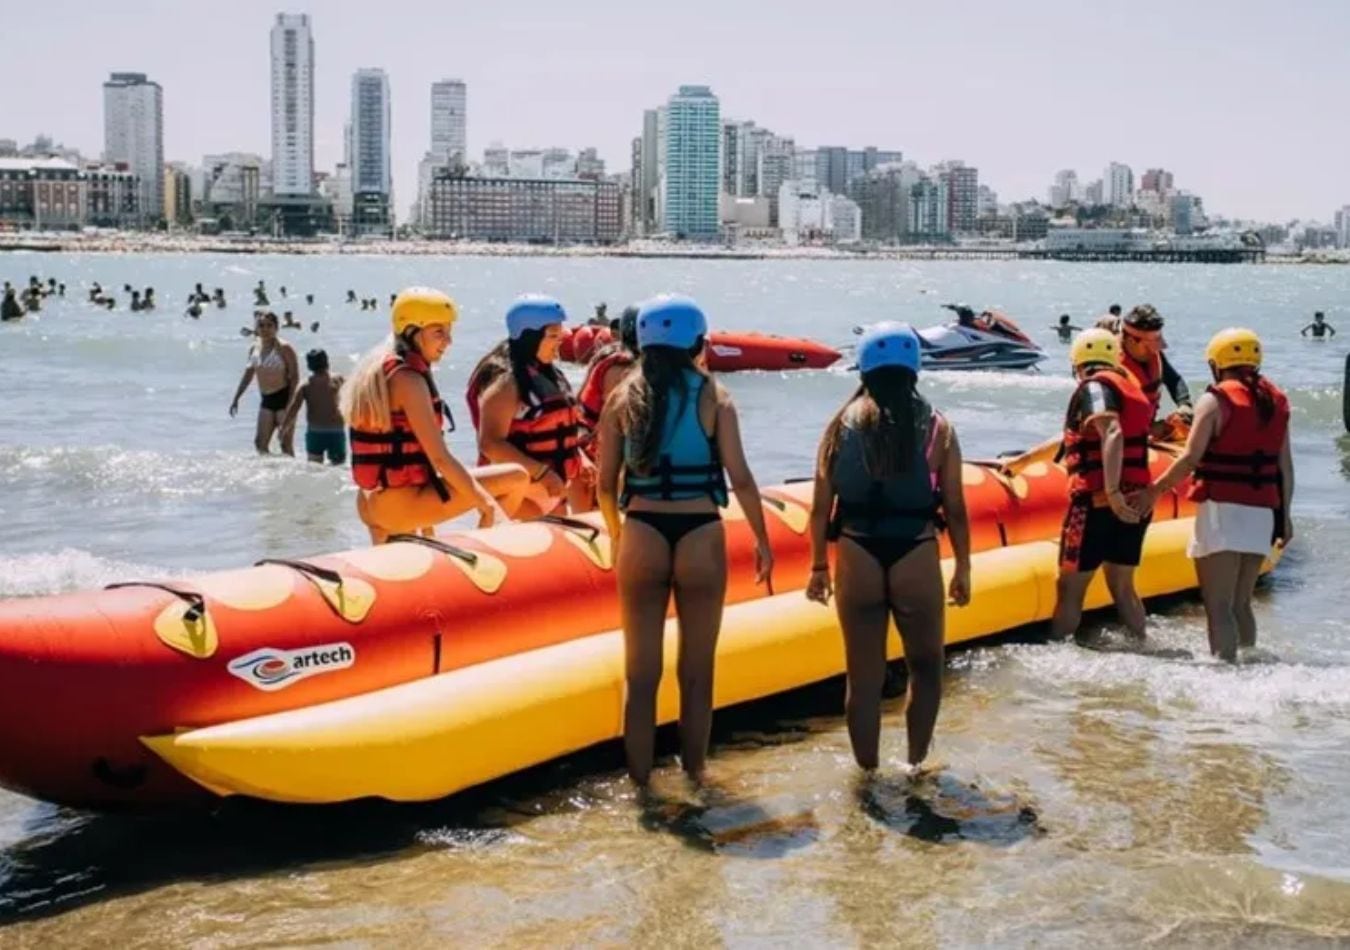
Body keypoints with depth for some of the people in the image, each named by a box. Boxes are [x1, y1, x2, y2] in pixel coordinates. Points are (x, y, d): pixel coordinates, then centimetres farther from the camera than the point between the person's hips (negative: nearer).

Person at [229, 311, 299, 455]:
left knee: (286, 443, -7)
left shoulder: (284, 348, -11)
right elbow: (248, 374, 19)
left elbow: (295, 377, -13)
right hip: (267, 400, 7)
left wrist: (291, 404, -21)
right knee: (260, 443, 6)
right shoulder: (254, 349, 9)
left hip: (284, 397, -7)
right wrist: (236, 399, 18)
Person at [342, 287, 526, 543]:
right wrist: (490, 507, -17)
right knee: (516, 478, -9)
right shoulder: (407, 378, -14)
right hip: (399, 504, -10)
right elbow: (439, 458, -20)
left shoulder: (377, 369, 15)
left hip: (371, 506, 10)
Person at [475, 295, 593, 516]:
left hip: (554, 486, 9)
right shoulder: (505, 383, -15)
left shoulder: (550, 376, 13)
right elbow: (491, 444, -23)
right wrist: (541, 472, -25)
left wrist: (580, 462, 8)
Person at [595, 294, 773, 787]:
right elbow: (740, 479, -7)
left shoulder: (624, 397, 2)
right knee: (696, 670, 13)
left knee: (641, 671, 11)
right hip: (700, 538, -1)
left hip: (642, 537, 1)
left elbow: (605, 483, 2)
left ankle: (639, 777, 15)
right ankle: (694, 769, 22)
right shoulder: (713, 397, -4)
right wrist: (762, 541, 3)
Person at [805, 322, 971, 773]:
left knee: (864, 678, 12)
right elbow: (955, 508, -1)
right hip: (916, 559, -1)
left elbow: (822, 506, 1)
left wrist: (819, 566, 10)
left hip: (857, 559, 1)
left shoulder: (842, 423, 1)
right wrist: (963, 568, 10)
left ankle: (868, 773, 19)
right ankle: (916, 764, 17)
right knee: (925, 668, 20)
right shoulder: (936, 427, -2)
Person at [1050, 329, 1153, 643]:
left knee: (1070, 588, 1)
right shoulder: (1131, 388, 17)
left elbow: (1112, 433, -25)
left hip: (1097, 501, -7)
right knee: (1122, 586, 19)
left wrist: (1112, 492, -32)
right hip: (1134, 502, 7)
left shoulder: (1093, 387, -7)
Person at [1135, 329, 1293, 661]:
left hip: (1222, 510, -6)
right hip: (1262, 513, 6)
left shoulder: (1216, 400, -6)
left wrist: (1154, 490, -3)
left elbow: (1190, 459, -12)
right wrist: (1284, 515, 17)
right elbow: (1285, 465, 11)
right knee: (1240, 605, 17)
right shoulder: (1275, 401, 11)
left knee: (1219, 607, -5)